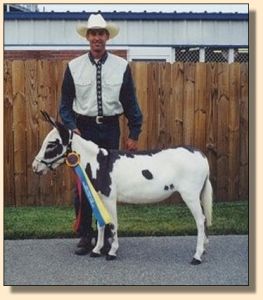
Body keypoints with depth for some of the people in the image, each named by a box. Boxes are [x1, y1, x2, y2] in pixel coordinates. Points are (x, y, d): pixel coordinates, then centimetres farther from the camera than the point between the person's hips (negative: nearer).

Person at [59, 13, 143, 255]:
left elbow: (130, 103, 2)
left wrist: (134, 134, -1)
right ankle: (85, 236, 17)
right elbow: (66, 103, 4)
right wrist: (71, 128, -10)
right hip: (83, 129, 0)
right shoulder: (74, 67, -1)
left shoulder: (121, 66, -2)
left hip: (110, 129, 0)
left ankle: (105, 236, 20)